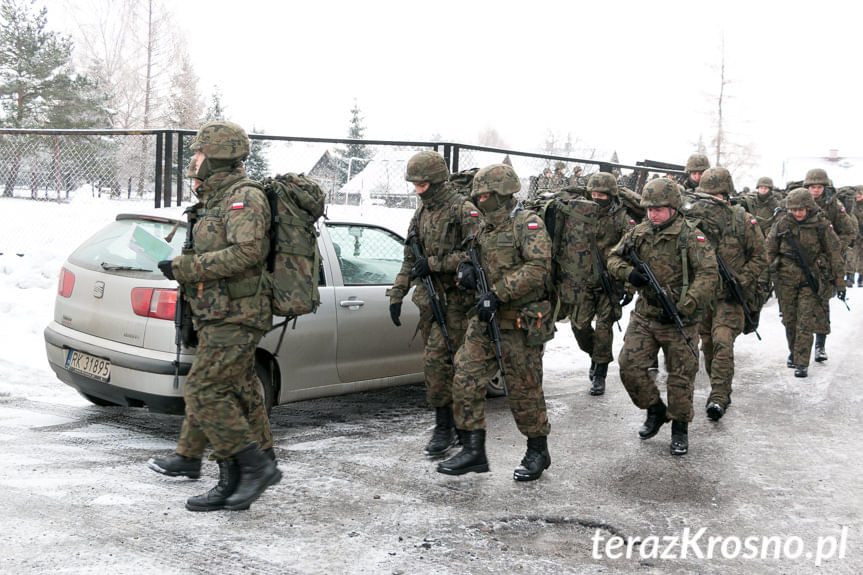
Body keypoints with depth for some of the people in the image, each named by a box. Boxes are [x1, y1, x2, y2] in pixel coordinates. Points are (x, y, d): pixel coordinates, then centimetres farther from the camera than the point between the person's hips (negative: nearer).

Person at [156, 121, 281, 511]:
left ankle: (258, 466, -5)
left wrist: (186, 268, -20)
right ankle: (232, 486, 15)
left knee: (204, 395, -13)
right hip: (217, 317, 10)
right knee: (227, 400, 10)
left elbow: (246, 252, -24)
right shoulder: (216, 201, 20)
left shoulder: (244, 196, -11)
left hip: (235, 317, -10)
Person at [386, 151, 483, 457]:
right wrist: (397, 294, 12)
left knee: (436, 360, -13)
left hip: (455, 300, -8)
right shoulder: (421, 214, 13)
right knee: (439, 361, 11)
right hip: (429, 299, 8)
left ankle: (444, 427, -2)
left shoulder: (464, 210, -11)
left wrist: (434, 263, -18)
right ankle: (459, 421, 23)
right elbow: (410, 259, 19)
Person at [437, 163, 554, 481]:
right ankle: (473, 450, 9)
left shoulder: (527, 223, -9)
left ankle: (538, 451, 21)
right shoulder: (486, 230, 15)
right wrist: (467, 272, 1)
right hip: (486, 320, 8)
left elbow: (537, 268, -21)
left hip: (521, 323, -7)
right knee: (466, 378, 0)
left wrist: (497, 294, -24)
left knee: (523, 389, 2)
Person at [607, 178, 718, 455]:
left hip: (679, 319, -4)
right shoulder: (639, 233, 4)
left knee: (681, 375, 3)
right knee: (629, 365, -2)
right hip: (644, 316, 4)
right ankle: (655, 411, 22)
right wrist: (629, 272, -9)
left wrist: (682, 308, -25)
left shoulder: (691, 236, -11)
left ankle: (680, 428, 22)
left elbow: (708, 275, -17)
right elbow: (614, 258, 14)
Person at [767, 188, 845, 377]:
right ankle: (793, 352, 35)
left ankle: (802, 363, -3)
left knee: (806, 322, -8)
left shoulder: (822, 225, -6)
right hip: (786, 280, 2)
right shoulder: (782, 224, -2)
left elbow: (835, 255, -1)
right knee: (789, 320, 12)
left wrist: (840, 283, -1)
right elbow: (769, 250, 9)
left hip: (812, 281, -2)